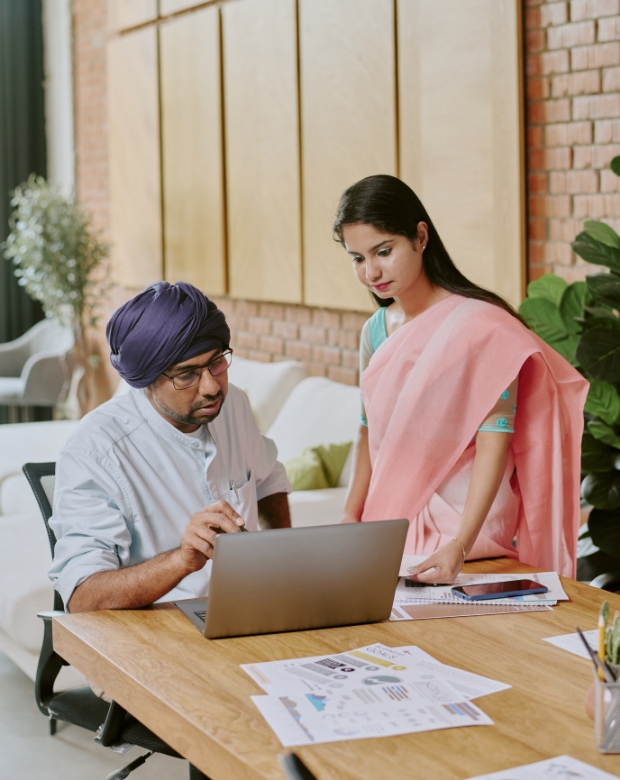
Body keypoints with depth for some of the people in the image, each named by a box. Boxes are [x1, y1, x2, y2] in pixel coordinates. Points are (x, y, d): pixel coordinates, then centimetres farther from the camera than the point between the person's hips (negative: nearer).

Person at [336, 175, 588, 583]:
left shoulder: (479, 323, -13)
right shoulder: (376, 331, 10)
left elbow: (494, 439, -18)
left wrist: (460, 545, -28)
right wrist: (351, 517, 3)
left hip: (469, 523, -6)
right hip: (394, 526, 6)